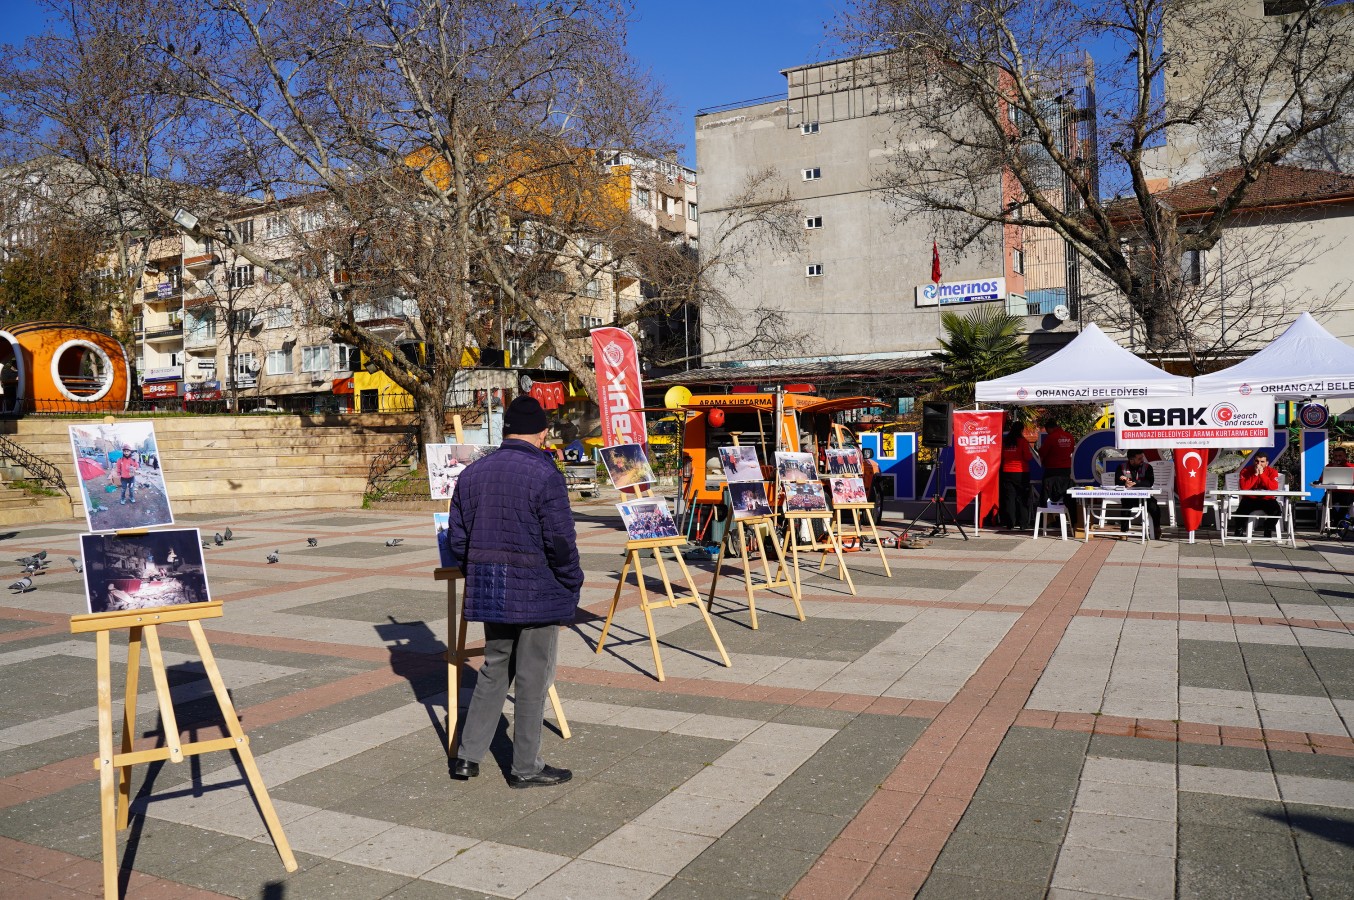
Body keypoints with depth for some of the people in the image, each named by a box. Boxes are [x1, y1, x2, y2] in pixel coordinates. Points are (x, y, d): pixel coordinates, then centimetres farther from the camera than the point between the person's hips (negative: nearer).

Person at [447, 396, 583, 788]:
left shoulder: (472, 472, 6)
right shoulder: (545, 475, -14)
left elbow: (457, 538, 9)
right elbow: (561, 543, -15)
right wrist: (571, 591, -3)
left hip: (489, 592, 6)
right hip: (537, 593, -6)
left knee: (494, 670, 20)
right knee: (533, 678, 5)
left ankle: (468, 755, 23)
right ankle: (526, 768, 15)